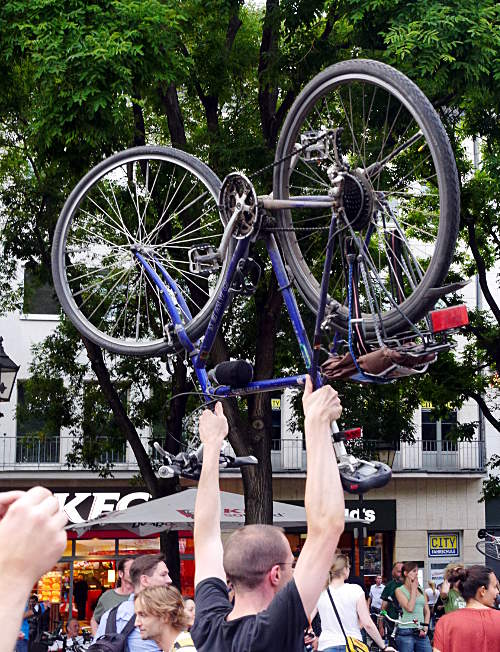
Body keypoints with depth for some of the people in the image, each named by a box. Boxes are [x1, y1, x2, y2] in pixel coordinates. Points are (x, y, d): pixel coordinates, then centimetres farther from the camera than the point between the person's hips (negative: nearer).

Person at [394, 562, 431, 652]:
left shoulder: (421, 590, 15)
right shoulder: (400, 590, 0)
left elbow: (427, 611, 17)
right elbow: (409, 608, -14)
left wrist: (425, 626, 1)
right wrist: (413, 589, -6)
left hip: (421, 633, 5)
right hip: (406, 633, -4)